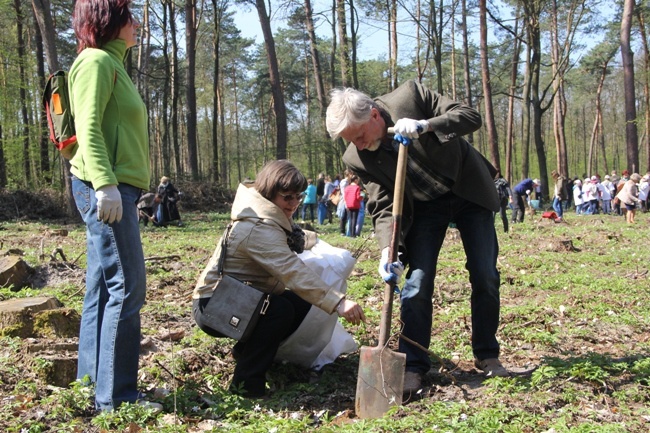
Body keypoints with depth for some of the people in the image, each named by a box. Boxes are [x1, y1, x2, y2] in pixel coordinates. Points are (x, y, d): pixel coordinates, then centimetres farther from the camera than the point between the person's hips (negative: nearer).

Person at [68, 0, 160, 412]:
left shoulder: (112, 63, 24)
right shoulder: (97, 61, -6)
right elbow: (88, 127, -17)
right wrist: (104, 183, -26)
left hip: (115, 188, 10)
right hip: (107, 188, -10)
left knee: (104, 288, 11)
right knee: (127, 288, -10)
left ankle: (92, 382, 19)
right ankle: (116, 396, -5)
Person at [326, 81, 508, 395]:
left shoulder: (410, 95, -23)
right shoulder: (356, 158, -17)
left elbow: (470, 116, -24)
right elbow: (384, 207, -17)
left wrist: (424, 126, -40)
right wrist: (388, 249, -34)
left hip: (469, 190, 0)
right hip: (424, 207, 1)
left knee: (486, 278, 1)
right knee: (416, 283, -9)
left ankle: (487, 355, 19)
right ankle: (413, 366, 3)